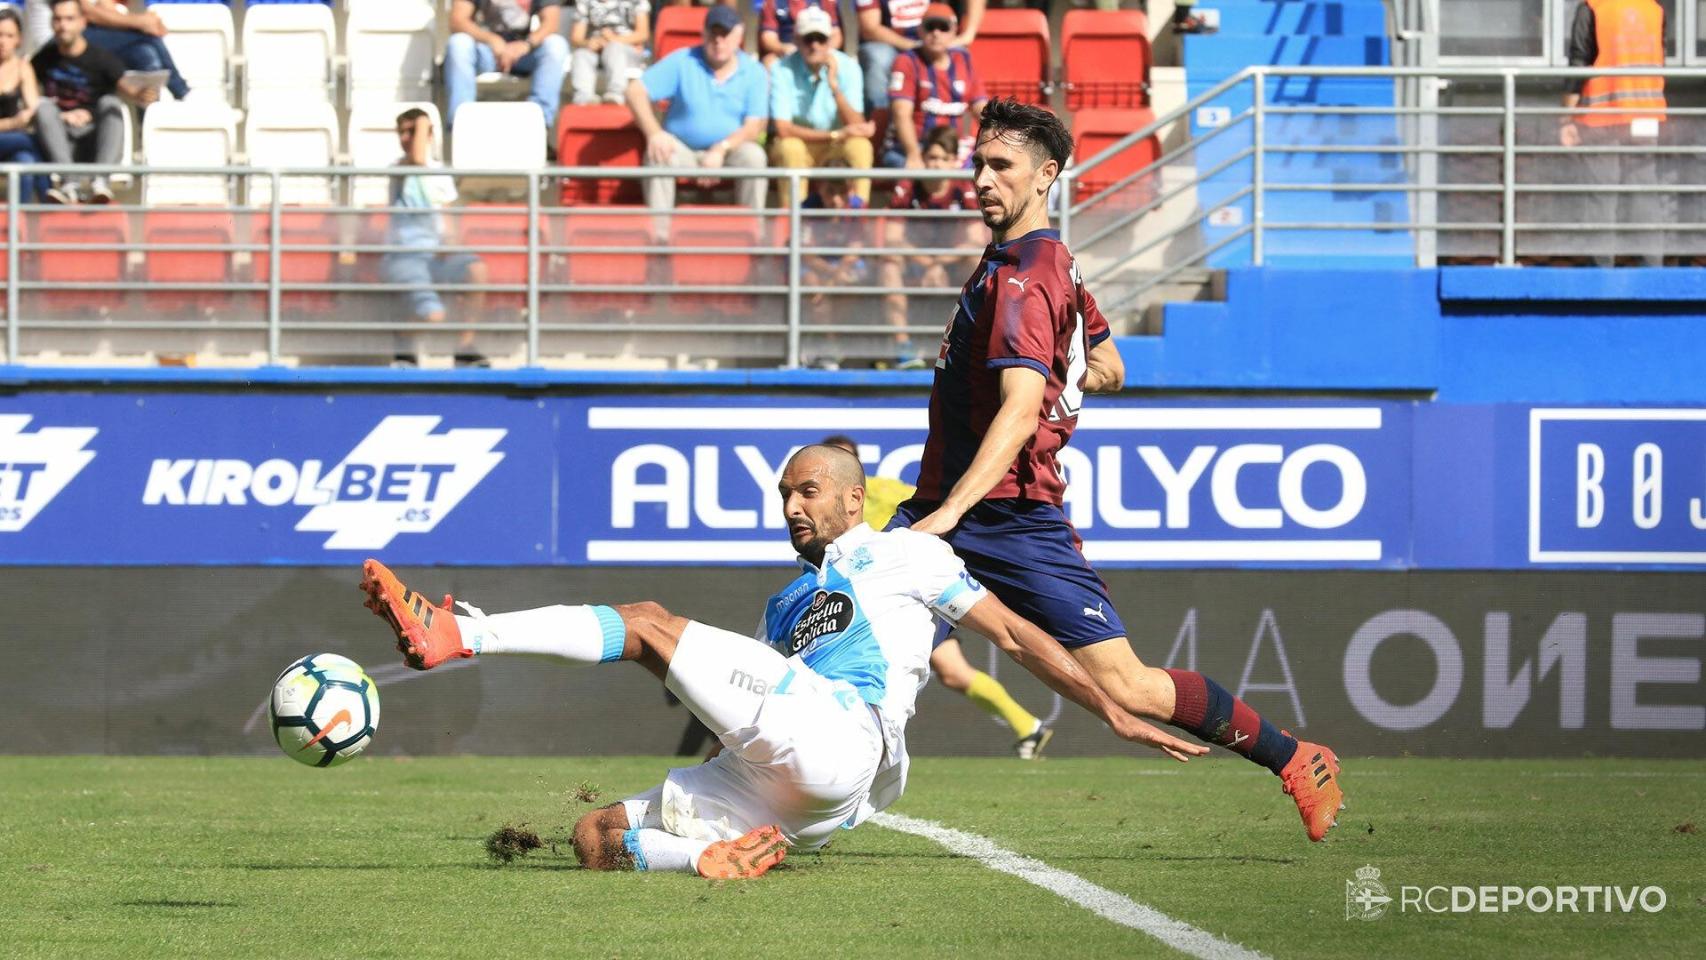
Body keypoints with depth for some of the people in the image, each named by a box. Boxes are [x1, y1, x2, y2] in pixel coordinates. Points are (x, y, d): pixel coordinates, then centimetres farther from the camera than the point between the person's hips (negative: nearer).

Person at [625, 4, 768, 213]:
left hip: (729, 151, 0)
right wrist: (654, 133, -26)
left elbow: (754, 126, -8)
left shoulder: (754, 73, -1)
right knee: (657, 156, -31)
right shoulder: (682, 62, -2)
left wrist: (721, 149, -27)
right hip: (683, 149, 0)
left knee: (753, 155, -31)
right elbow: (636, 90, -9)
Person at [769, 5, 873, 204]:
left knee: (860, 145, -29)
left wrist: (834, 86, -33)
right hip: (799, 145, -1)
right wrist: (835, 135, -25)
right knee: (789, 147, -34)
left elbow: (855, 126, -19)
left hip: (837, 150, 1)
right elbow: (783, 129, -21)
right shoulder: (782, 70, -16)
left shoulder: (848, 67, -12)